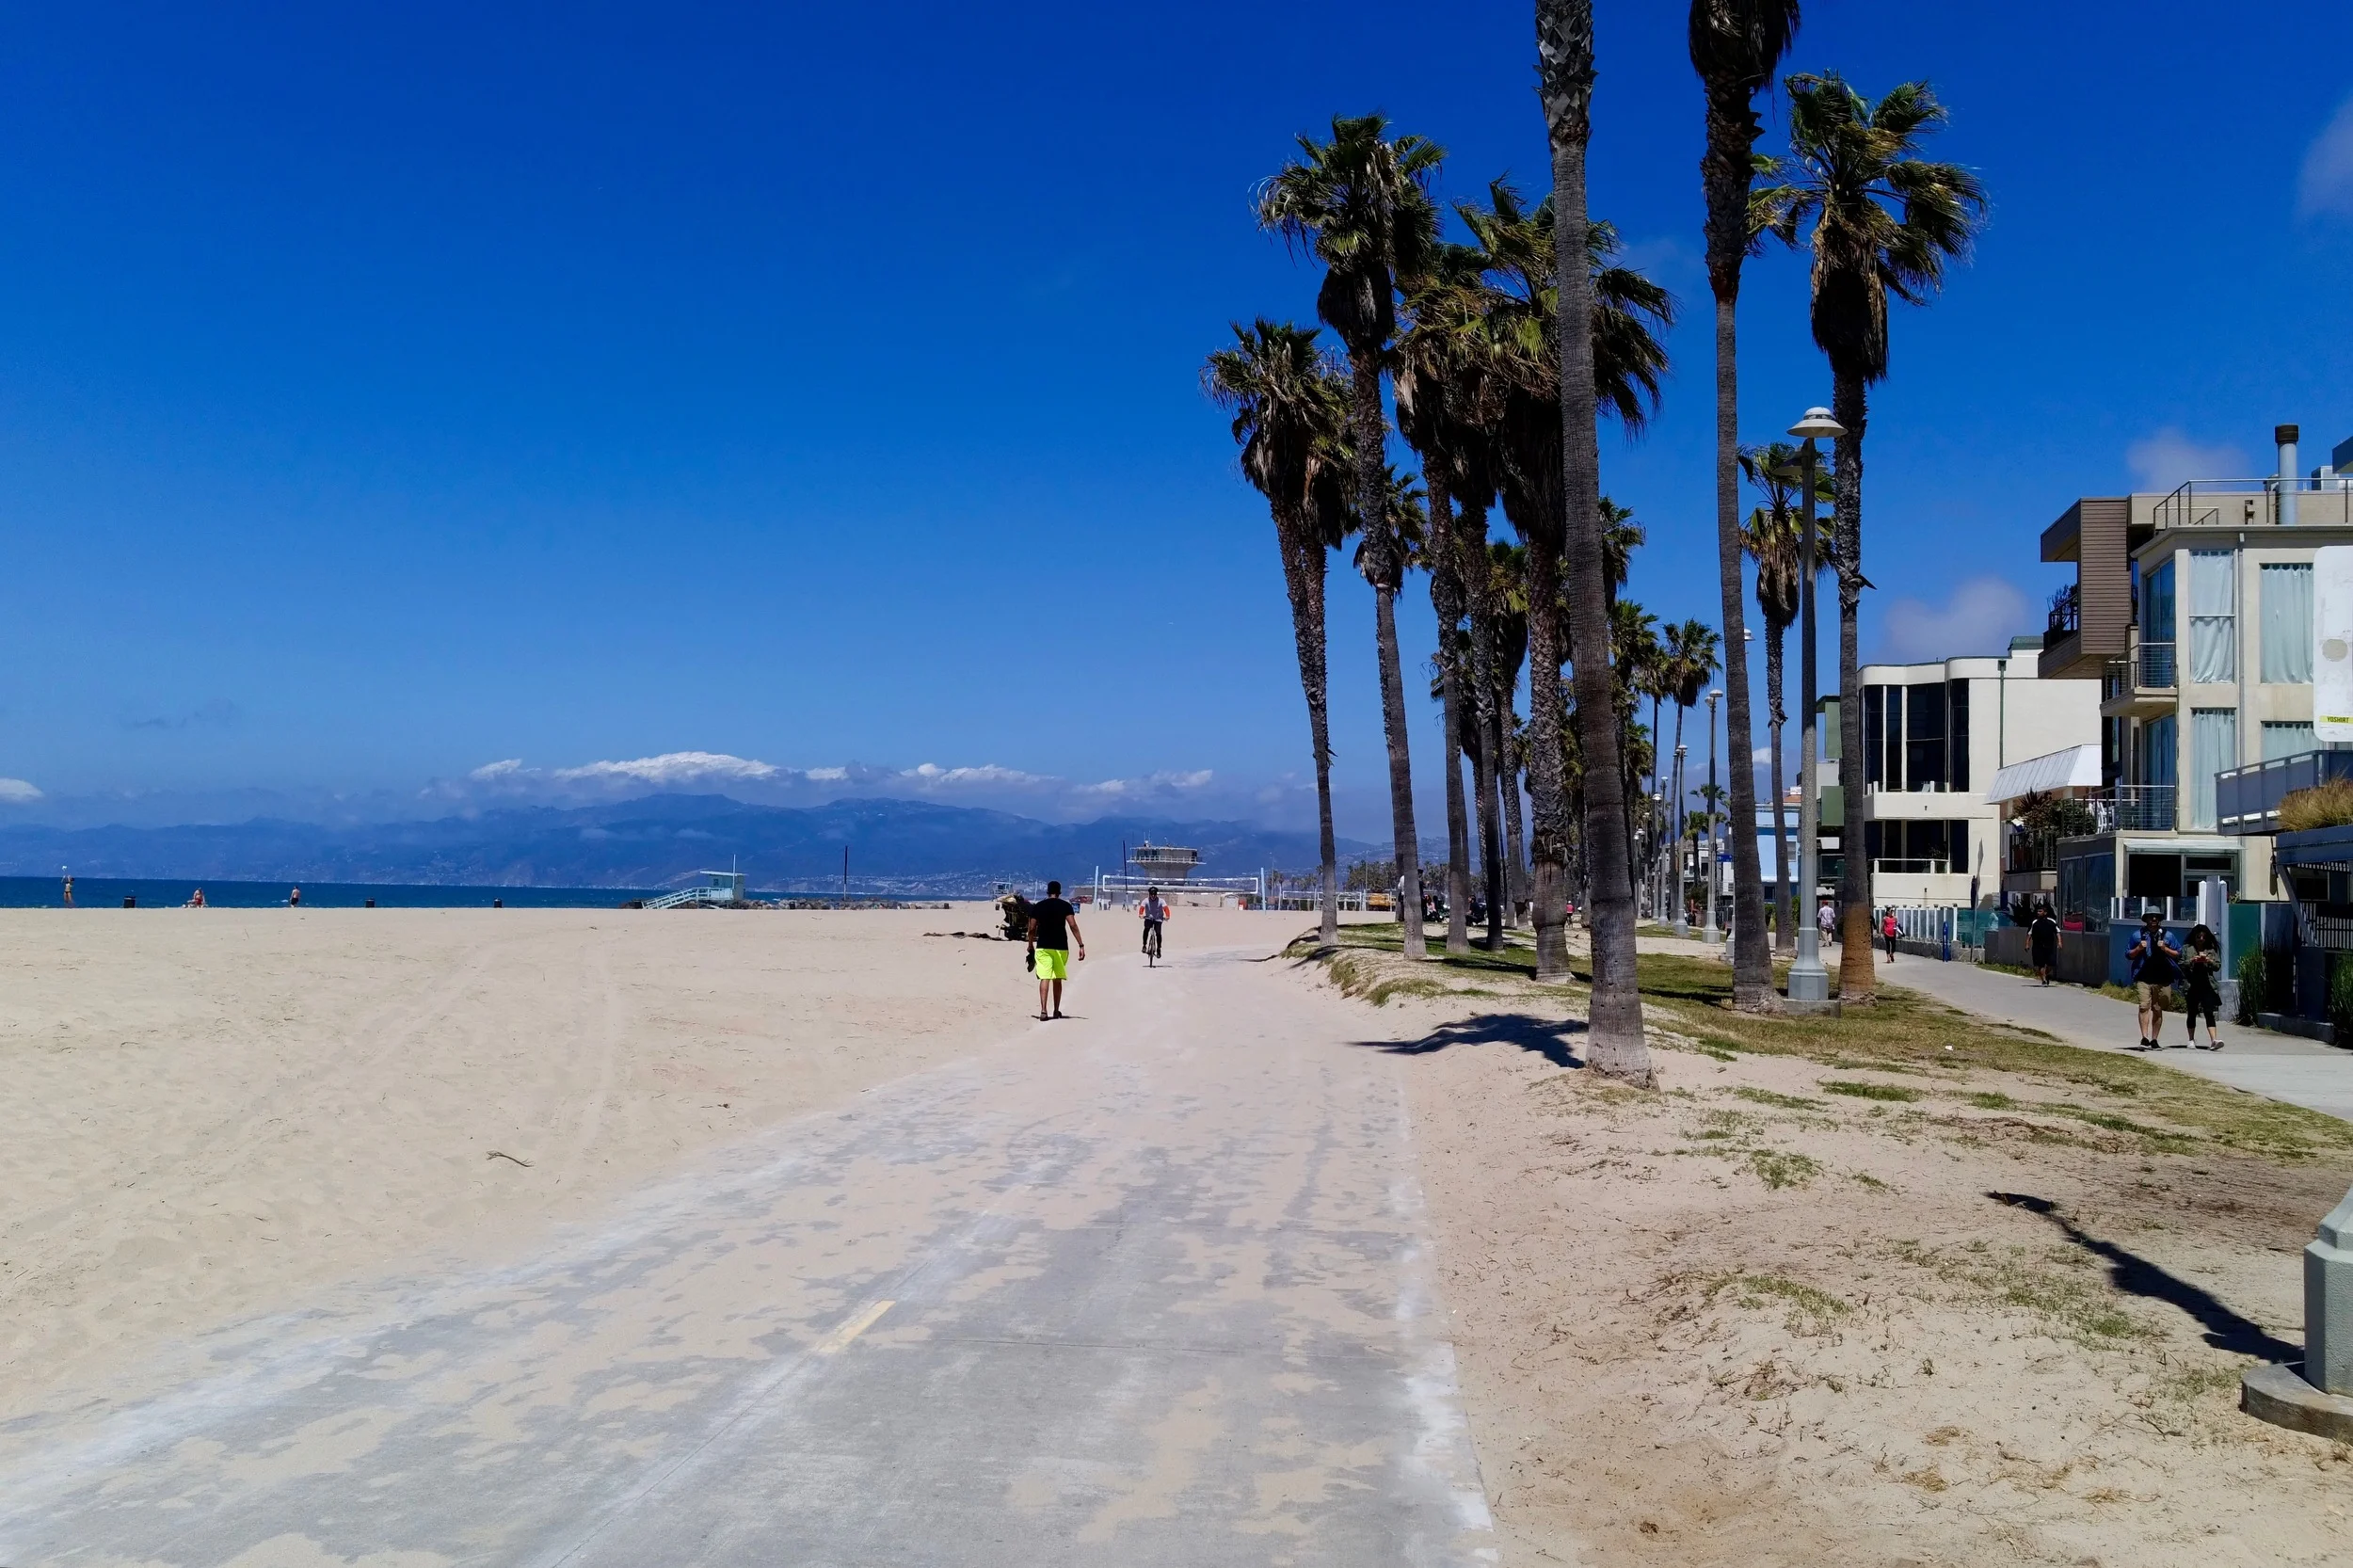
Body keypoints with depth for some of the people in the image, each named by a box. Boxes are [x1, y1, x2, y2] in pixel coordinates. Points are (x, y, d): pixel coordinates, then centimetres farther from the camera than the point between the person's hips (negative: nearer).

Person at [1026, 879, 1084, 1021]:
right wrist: (1081, 945, -10)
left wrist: (1030, 946, 18)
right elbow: (1073, 926, -10)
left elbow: (1032, 929, 4)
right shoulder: (1065, 906, 1)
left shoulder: (1037, 906, 4)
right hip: (1060, 947, 0)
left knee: (1044, 978, -7)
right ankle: (1056, 1011, 23)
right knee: (1057, 980, 13)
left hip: (1043, 947, 0)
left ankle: (1043, 1011, -23)